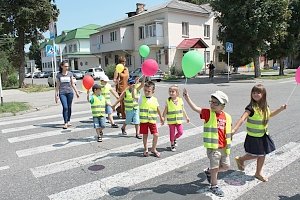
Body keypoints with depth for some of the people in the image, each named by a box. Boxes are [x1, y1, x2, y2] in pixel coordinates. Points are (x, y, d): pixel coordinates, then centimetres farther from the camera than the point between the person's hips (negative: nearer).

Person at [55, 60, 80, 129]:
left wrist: (77, 92, 10)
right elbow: (57, 85, 7)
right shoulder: (58, 75, 4)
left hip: (70, 92, 2)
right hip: (62, 93, -2)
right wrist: (56, 95, 5)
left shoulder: (70, 74, 7)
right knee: (65, 107, -12)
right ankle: (65, 123, -7)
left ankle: (68, 121, 23)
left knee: (69, 107, 8)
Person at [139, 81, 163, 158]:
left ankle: (153, 149, 20)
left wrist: (161, 117, 23)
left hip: (152, 121, 2)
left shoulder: (154, 99, 3)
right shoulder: (141, 99, -3)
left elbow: (158, 109, 15)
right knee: (145, 135, 8)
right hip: (143, 121, -1)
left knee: (156, 135, -2)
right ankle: (145, 150, 27)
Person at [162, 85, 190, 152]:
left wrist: (186, 117, 15)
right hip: (171, 121, -2)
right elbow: (165, 111, -3)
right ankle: (172, 144, 25)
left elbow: (183, 110, 10)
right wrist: (163, 118, -8)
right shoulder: (168, 101, -7)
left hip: (178, 120, 2)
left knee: (180, 132, -1)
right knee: (172, 133, 6)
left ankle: (175, 139, 30)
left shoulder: (180, 100, -1)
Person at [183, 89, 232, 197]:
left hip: (223, 147, 5)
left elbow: (228, 133, 9)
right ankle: (214, 186, 26)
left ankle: (209, 172, 39)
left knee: (226, 166, 16)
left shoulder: (227, 117, -1)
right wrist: (187, 97, -34)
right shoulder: (208, 113, -10)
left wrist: (228, 146, 12)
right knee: (215, 167, 5)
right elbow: (195, 108, -22)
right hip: (213, 147, -4)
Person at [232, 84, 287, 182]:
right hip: (253, 137, -6)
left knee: (262, 154, 15)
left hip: (263, 135, 6)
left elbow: (269, 115, 21)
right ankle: (240, 159, 31)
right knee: (255, 155, 3)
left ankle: (259, 173, 34)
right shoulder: (251, 107, -22)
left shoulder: (265, 106, -1)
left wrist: (280, 109, 12)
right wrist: (234, 129, -46)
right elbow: (242, 118, -34)